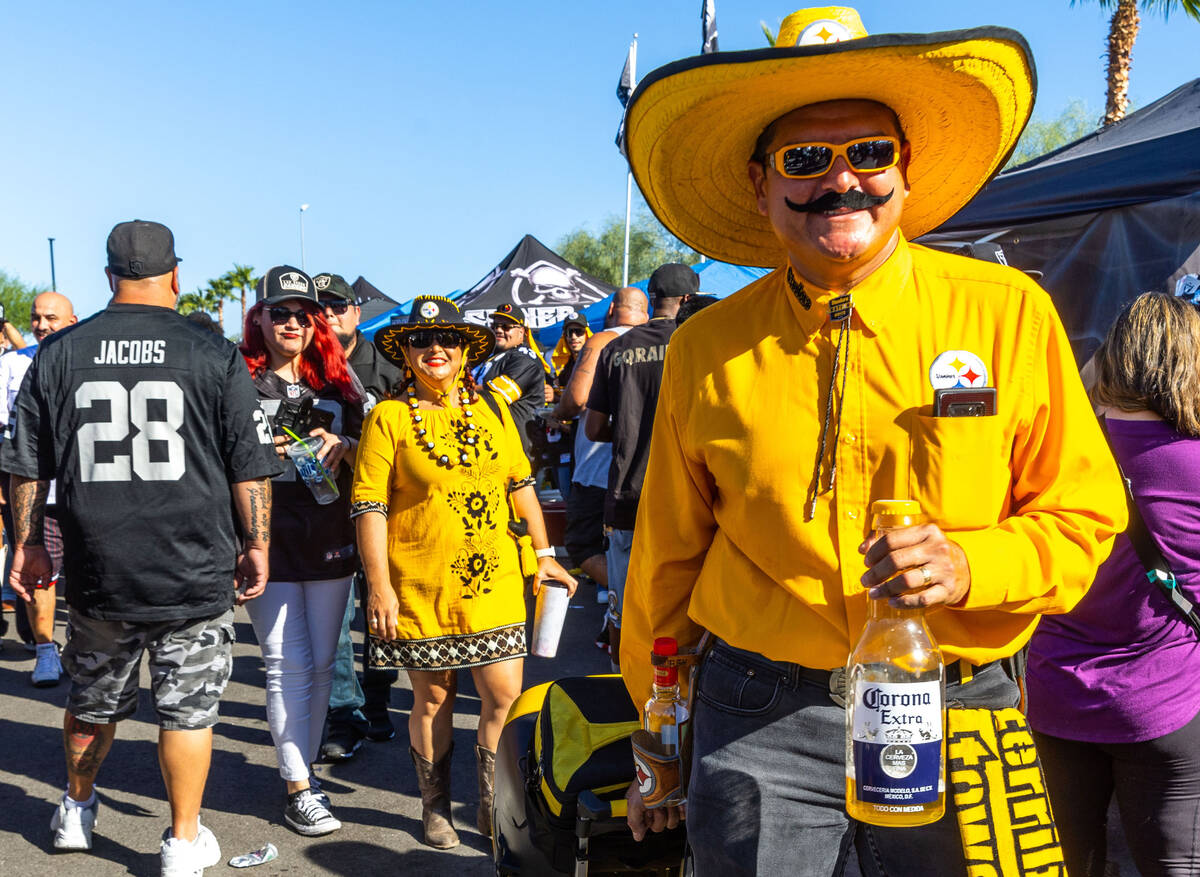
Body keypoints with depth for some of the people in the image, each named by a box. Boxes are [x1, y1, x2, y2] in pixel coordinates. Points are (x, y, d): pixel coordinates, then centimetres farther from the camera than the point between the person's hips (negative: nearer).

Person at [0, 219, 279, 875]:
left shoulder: (58, 354, 1)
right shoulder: (214, 355, -6)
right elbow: (250, 468, -3)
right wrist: (255, 543, 8)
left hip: (98, 575, 3)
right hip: (197, 575, -3)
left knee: (92, 700, 22)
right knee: (188, 709, 9)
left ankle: (76, 810, 43)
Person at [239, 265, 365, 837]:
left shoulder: (336, 382, 13)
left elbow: (366, 454, 16)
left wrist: (342, 445, -6)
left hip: (330, 539, 4)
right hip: (268, 539, -4)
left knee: (322, 662, 8)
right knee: (288, 665, -5)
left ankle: (302, 766, 23)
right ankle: (298, 789, 3)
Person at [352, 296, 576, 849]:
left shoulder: (491, 408, 8)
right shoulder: (389, 418, -4)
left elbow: (520, 486, 15)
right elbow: (369, 506, -7)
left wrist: (545, 555, 13)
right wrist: (378, 585, -12)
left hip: (493, 582, 3)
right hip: (420, 589, -3)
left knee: (505, 697, 2)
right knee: (432, 698, 9)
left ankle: (491, 804, 22)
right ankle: (435, 807, 30)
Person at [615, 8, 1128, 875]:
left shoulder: (1010, 313, -4)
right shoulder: (706, 350, -2)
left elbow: (1086, 514, 2)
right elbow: (667, 559, 6)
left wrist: (972, 566, -19)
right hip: (762, 727, 0)